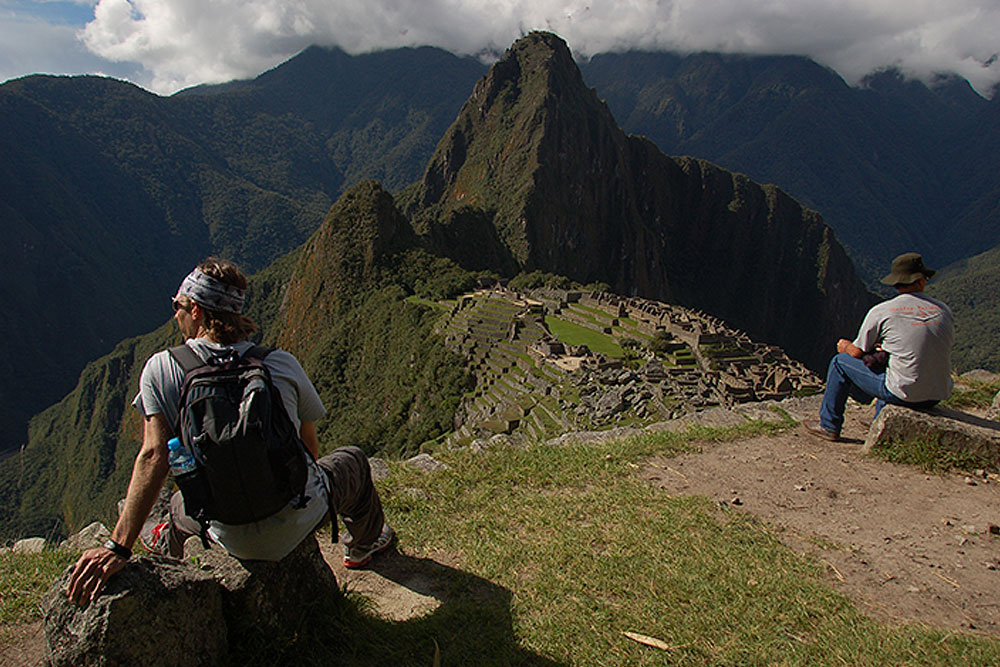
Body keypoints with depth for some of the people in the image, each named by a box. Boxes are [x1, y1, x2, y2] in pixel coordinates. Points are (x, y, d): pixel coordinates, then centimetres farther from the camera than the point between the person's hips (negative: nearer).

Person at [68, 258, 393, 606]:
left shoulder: (161, 368, -9)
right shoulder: (282, 363, -8)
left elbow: (153, 456, -18)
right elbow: (309, 446, 3)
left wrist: (118, 547, -17)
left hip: (234, 538, 1)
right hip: (299, 524, -1)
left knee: (180, 504, 35)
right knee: (352, 459, 30)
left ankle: (169, 552, 68)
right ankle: (363, 545, 53)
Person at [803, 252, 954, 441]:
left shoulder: (881, 311, -7)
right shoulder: (944, 310, 5)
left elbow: (857, 352, 4)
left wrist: (844, 346, 27)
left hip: (905, 394, -5)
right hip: (938, 396, 6)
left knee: (840, 362, 12)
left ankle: (829, 426, 21)